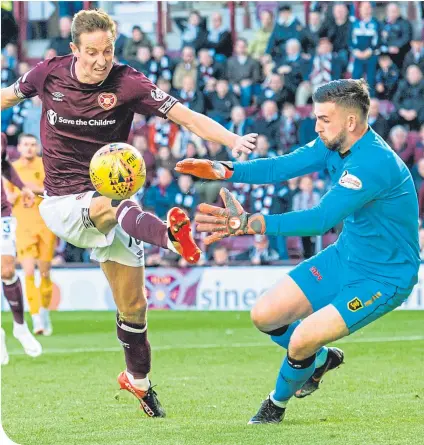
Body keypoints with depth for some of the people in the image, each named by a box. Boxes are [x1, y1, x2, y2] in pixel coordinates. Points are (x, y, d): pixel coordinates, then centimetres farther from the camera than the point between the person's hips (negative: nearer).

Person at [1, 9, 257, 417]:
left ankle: (138, 381, 27)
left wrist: (233, 140, -34)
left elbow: (186, 117, -20)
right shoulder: (49, 75, -8)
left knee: (133, 306, 3)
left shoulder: (128, 84, -12)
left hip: (110, 202, 2)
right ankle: (170, 235, -68)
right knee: (112, 206, -38)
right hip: (62, 205, -1)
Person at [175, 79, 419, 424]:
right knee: (265, 316, 2)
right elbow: (282, 166, -3)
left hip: (384, 277, -9)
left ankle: (278, 402, 13)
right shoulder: (334, 145, -5)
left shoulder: (375, 163, -33)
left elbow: (321, 219, -40)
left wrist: (248, 223, -47)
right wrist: (222, 171, -19)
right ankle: (321, 360, 32)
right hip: (345, 257, 9)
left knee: (302, 340, -20)